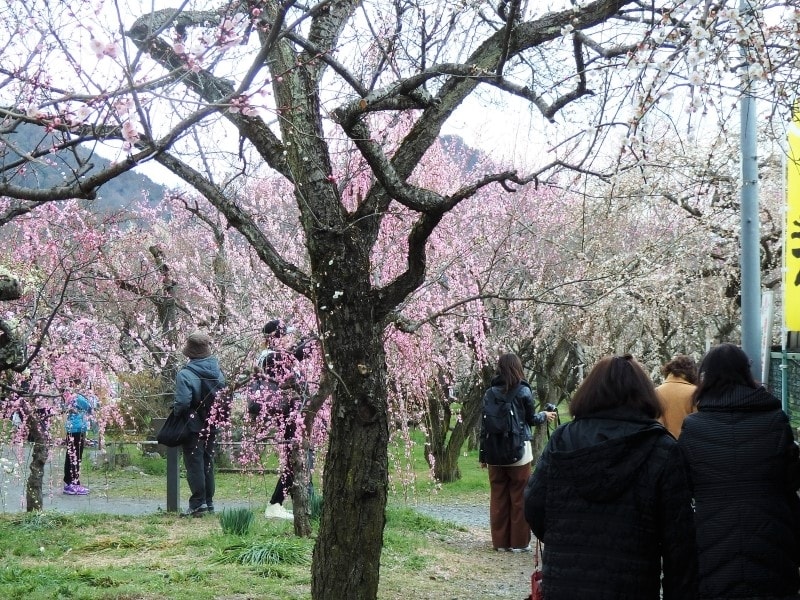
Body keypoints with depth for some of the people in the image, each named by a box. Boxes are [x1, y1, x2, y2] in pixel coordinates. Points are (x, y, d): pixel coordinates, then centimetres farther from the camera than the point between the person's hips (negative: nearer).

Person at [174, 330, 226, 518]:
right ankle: (208, 502, 19)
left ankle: (198, 504, -5)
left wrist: (175, 411, -4)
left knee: (194, 464, -1)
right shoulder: (217, 372, 2)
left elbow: (182, 403, -25)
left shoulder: (185, 374, -19)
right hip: (212, 425, 6)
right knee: (208, 462, 15)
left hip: (193, 426, -6)